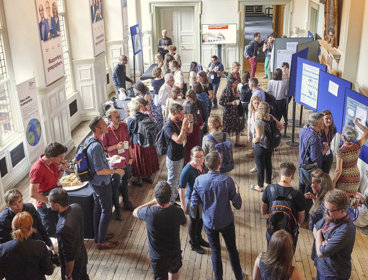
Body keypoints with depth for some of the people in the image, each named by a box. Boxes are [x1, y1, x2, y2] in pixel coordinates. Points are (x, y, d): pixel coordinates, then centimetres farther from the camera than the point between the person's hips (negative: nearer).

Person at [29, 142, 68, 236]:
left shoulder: (54, 163, -8)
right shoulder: (37, 169, -30)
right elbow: (33, 194, -29)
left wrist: (62, 169, -9)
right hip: (45, 206, -8)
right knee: (50, 231, 8)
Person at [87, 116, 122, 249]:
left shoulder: (90, 141, 1)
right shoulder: (96, 146, -30)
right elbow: (100, 171, -28)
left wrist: (107, 160, 16)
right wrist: (116, 171, -19)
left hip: (95, 182, 10)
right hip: (102, 183, -10)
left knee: (98, 208, 22)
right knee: (106, 211, 4)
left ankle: (98, 235, 38)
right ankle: (101, 241, 16)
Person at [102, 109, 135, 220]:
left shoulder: (124, 126, -6)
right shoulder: (106, 131, -21)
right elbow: (104, 148, -13)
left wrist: (131, 157, 5)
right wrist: (116, 146, -26)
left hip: (126, 161, 5)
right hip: (115, 163, -5)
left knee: (125, 183, 25)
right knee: (115, 186, 10)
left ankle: (126, 202, 45)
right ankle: (117, 208, 27)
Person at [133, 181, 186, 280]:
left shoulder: (149, 212, -27)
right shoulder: (177, 212, -24)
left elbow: (135, 212, -3)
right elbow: (184, 222, 2)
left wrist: (151, 202, 2)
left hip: (157, 256, -1)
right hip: (175, 253, 1)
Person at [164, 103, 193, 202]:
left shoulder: (179, 121, 0)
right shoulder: (168, 126, -27)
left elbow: (189, 131, 13)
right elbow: (179, 140, -36)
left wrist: (190, 121, -6)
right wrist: (184, 126, -40)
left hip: (181, 155, 9)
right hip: (173, 158, -9)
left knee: (177, 178, 26)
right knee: (172, 180, 5)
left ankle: (175, 195, 44)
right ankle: (171, 201, 19)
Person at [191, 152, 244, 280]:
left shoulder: (199, 180, -17)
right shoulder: (227, 181, -22)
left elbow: (194, 205, -9)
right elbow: (238, 205, -15)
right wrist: (237, 190, 3)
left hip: (209, 222, 1)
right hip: (226, 222, -1)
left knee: (215, 251, 20)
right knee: (232, 249, 21)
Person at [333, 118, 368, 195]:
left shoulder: (340, 152, -24)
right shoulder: (357, 146, -10)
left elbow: (338, 170, -22)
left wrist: (333, 182, -11)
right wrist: (356, 123, 13)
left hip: (343, 180, -5)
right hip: (355, 178, 5)